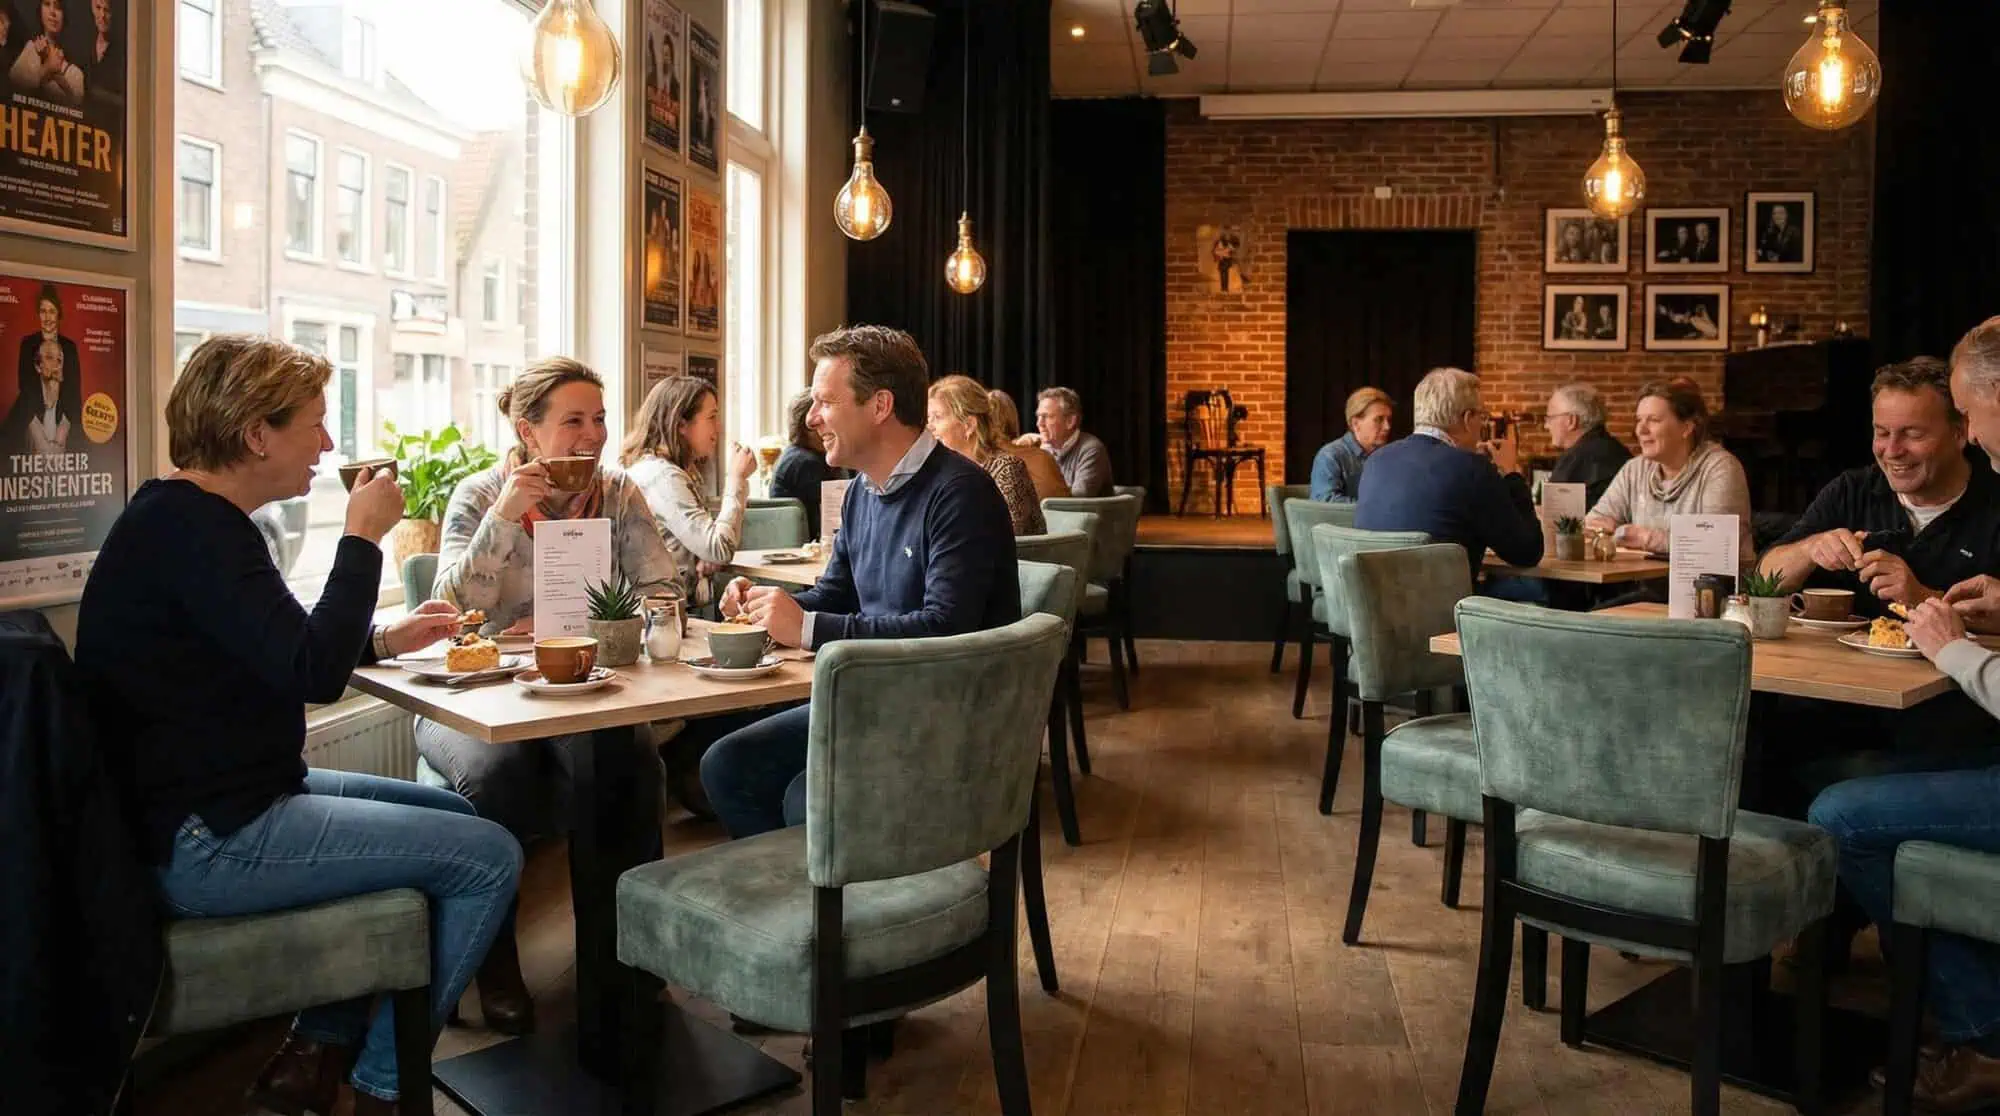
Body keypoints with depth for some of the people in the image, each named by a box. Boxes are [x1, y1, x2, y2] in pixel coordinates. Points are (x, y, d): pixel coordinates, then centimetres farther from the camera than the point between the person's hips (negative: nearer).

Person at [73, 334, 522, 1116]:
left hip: (227, 799, 11)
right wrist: (363, 536, -18)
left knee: (450, 815, 19)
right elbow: (313, 674, -28)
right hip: (205, 840, -11)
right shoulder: (189, 529, -21)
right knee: (489, 857, -13)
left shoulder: (185, 517, 13)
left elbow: (275, 657, 23)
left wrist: (383, 640, 12)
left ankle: (318, 1052, 19)